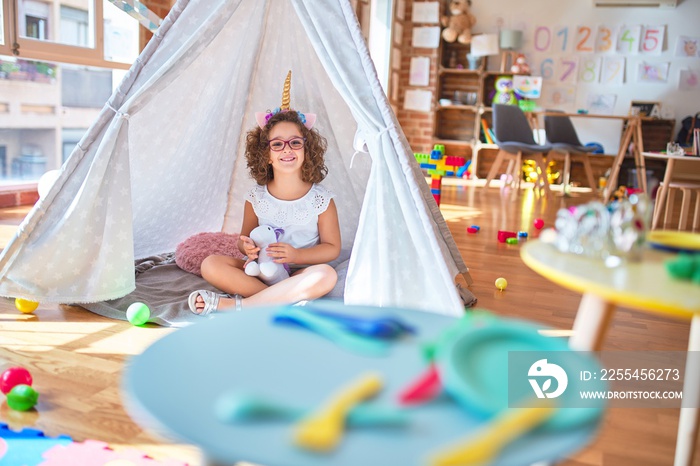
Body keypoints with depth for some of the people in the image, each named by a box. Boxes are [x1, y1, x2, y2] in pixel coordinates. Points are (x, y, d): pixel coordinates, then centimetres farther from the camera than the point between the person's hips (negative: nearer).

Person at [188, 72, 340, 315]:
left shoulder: (320, 199, -7)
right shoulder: (256, 198, -1)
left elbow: (332, 247, -3)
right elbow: (245, 237, 10)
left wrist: (296, 255, -20)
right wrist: (247, 246, -16)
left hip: (299, 274, -1)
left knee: (326, 276, -35)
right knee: (211, 265, -19)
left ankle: (233, 304, -31)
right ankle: (286, 299, -27)